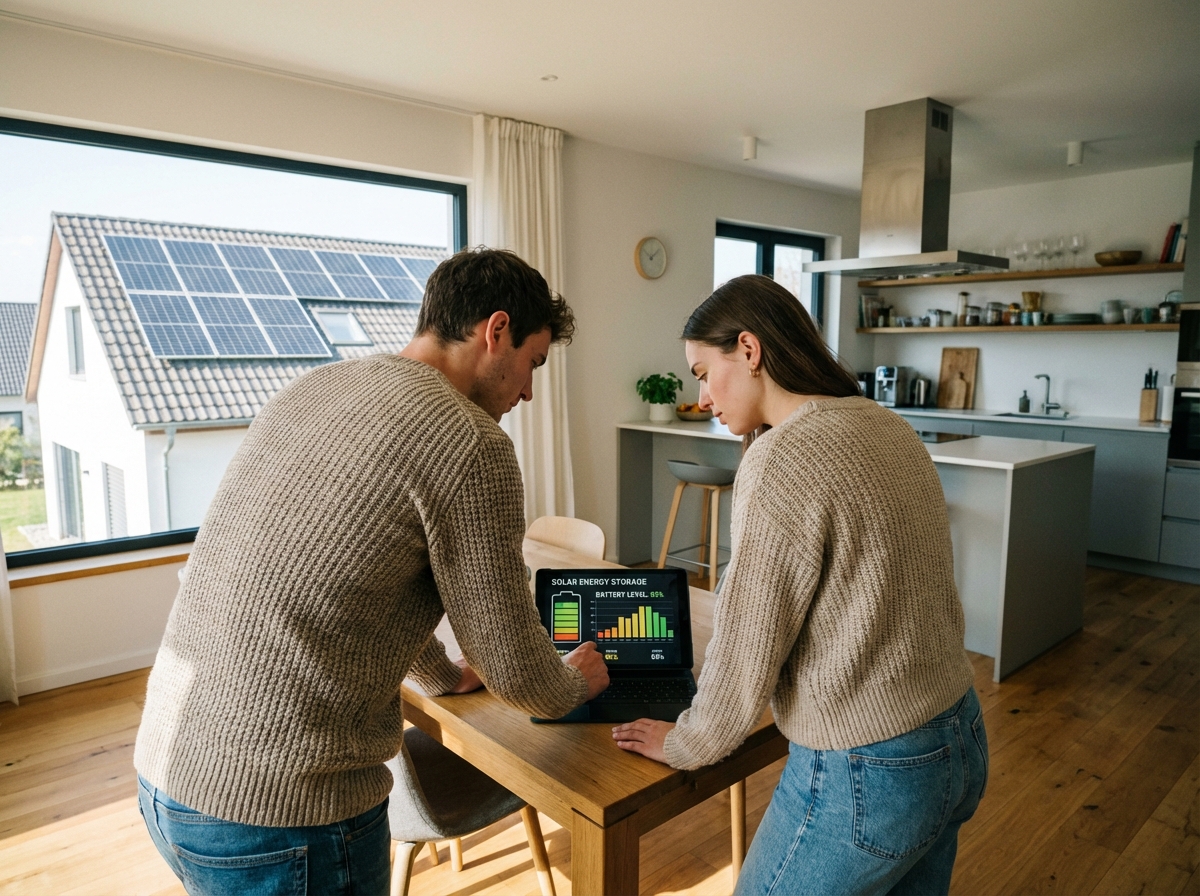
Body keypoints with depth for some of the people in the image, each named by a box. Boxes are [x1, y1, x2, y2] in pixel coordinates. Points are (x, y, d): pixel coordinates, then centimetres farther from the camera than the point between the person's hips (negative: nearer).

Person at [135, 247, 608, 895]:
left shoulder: (310, 388, 8)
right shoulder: (470, 444, -18)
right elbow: (512, 666, -10)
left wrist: (443, 676, 30)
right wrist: (576, 684, 13)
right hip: (281, 814, -8)